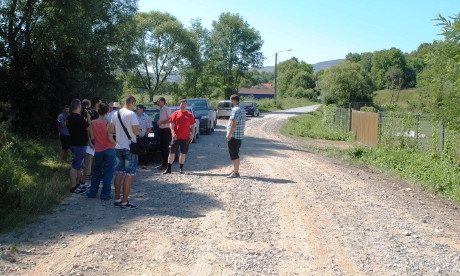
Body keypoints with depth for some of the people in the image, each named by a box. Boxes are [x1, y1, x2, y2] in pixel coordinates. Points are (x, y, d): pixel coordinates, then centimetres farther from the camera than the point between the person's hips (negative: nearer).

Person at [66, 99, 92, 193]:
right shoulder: (79, 118, -20)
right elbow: (89, 128, -14)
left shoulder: (69, 117, 10)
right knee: (75, 166, -6)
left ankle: (76, 184, 26)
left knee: (79, 166, 19)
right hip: (80, 145, -10)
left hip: (74, 143, 10)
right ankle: (73, 187, -2)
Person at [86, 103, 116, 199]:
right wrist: (115, 143, 1)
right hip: (109, 150, -4)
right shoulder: (108, 123, -15)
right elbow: (110, 139, -17)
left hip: (98, 150, 4)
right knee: (108, 173, 5)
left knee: (97, 173, 18)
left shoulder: (93, 123, -3)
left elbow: (92, 137, 2)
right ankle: (105, 194, 8)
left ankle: (92, 192, 24)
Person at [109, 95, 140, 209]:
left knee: (119, 174, 13)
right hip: (130, 148, -7)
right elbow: (136, 132, -19)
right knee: (129, 175, -1)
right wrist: (138, 131, 2)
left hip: (118, 147, 7)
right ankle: (124, 202, 1)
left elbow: (111, 130, 10)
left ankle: (117, 199, 19)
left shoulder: (116, 114, 6)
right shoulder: (131, 114, -15)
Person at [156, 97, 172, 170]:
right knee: (162, 147, 12)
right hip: (161, 130, 9)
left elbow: (170, 119, -18)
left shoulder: (167, 109, -11)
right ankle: (163, 163, 19)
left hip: (166, 130, -9)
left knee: (165, 147, -7)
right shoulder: (161, 110, 16)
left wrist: (162, 122, -17)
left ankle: (165, 164, -3)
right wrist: (159, 122, 10)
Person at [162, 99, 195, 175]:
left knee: (183, 153, 7)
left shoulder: (189, 114, 4)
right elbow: (171, 124, 0)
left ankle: (181, 168, 19)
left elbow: (192, 126, 7)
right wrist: (173, 133, -12)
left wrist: (192, 135, -3)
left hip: (186, 137, 1)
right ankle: (168, 168, 9)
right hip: (176, 137, -1)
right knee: (172, 152, 2)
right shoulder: (176, 113, 3)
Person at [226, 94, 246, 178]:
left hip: (234, 136, -10)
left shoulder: (235, 110, -17)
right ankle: (235, 171, 25)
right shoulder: (242, 109, 15)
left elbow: (233, 125, -23)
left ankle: (236, 173, -2)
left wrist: (229, 135, -17)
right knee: (235, 154, 18)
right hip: (240, 136, 10)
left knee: (234, 155, -4)